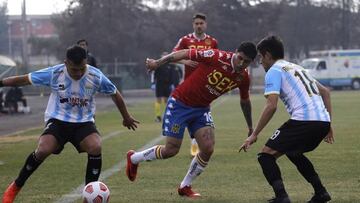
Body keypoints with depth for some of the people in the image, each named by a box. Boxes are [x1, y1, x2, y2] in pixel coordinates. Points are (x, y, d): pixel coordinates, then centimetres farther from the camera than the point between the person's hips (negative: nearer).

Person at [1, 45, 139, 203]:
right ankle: (15, 187, -6)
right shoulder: (54, 74, -14)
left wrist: (126, 117, 18)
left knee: (96, 147, -30)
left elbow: (115, 94, 6)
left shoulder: (96, 76, -11)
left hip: (84, 122, 1)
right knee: (43, 150, -28)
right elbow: (24, 80, -3)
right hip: (57, 120, -1)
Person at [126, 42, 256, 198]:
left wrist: (250, 127, 23)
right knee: (171, 150, -4)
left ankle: (185, 187, 11)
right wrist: (158, 63, -16)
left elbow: (244, 101, 13)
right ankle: (133, 158, 24)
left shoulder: (243, 78, -7)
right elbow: (185, 53, -18)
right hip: (180, 103, -5)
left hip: (201, 109, 5)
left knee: (208, 148, -11)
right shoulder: (217, 57, -26)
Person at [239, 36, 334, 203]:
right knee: (293, 152, 32)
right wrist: (327, 125, 29)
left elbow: (271, 106, -10)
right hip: (323, 121, 8)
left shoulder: (274, 71, 2)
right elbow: (325, 92, 30)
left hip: (303, 119, -8)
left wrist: (254, 135, -7)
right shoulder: (297, 68, 28)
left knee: (266, 155, -1)